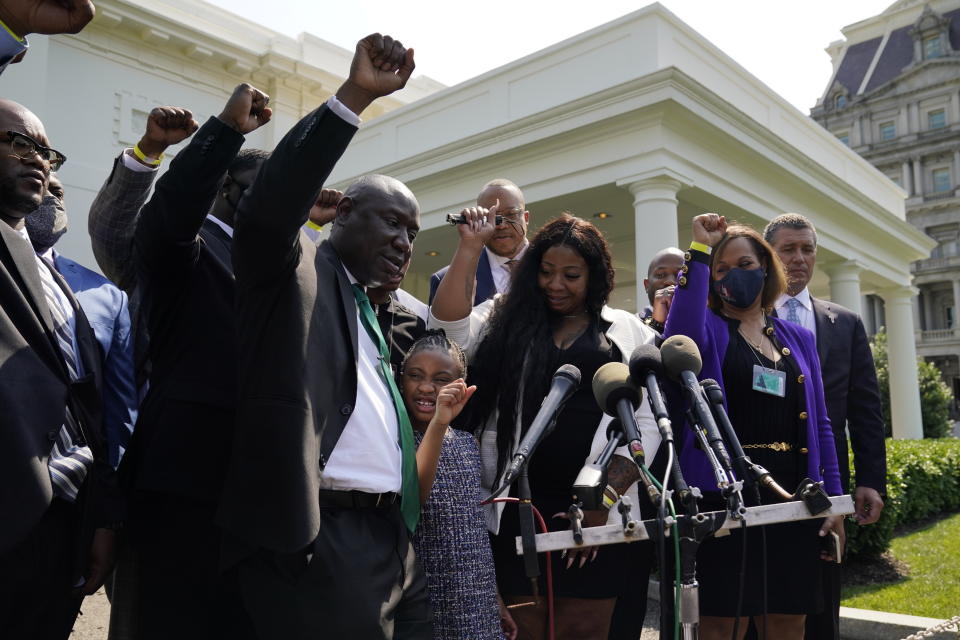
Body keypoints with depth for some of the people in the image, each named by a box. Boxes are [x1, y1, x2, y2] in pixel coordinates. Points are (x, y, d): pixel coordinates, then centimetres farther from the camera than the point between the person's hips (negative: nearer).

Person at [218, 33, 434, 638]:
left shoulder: (372, 314, 22)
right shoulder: (297, 270, 2)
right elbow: (267, 207, -21)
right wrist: (354, 96, -25)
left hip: (387, 538, 8)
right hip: (310, 537, -8)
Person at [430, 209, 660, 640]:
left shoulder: (629, 332, 6)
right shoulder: (505, 318, 10)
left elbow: (646, 423, 0)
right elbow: (447, 328, -8)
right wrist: (471, 247, -9)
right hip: (519, 507, 1)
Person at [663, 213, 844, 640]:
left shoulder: (798, 338, 15)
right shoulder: (709, 330, 2)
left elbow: (819, 424, 15)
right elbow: (680, 334, -24)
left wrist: (832, 496, 8)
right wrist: (700, 251, -18)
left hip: (790, 494, 5)